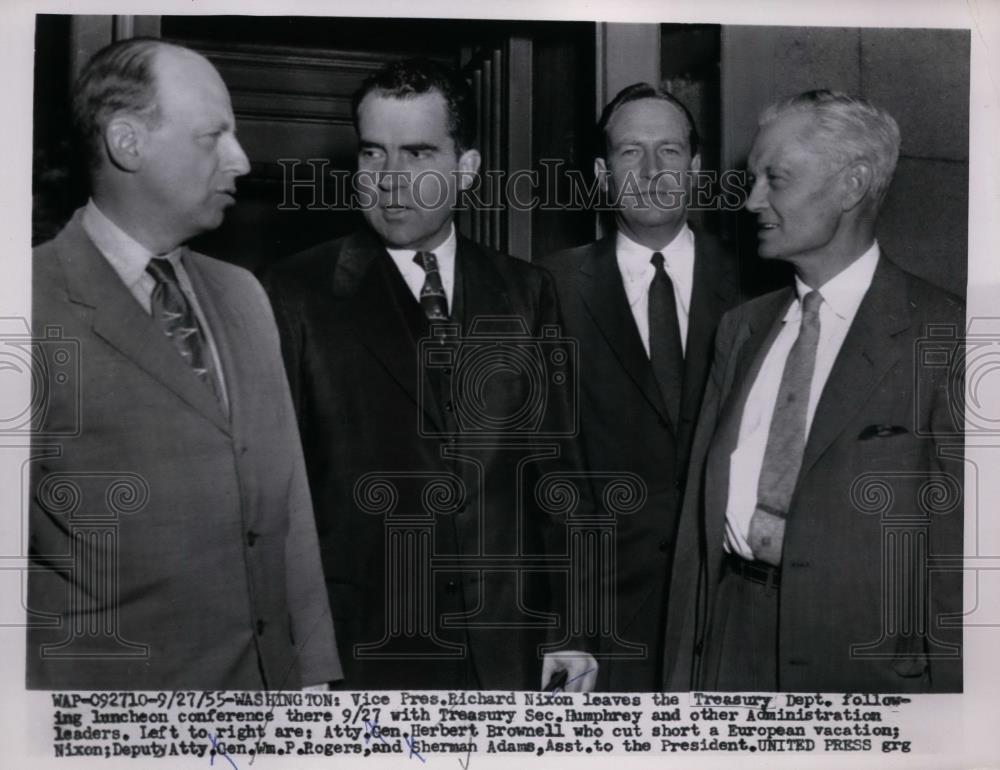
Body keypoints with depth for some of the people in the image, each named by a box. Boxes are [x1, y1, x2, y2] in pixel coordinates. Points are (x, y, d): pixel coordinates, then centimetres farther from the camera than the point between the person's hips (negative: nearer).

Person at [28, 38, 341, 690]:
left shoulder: (243, 295, 8)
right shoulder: (39, 305, -12)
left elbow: (287, 503, 8)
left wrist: (315, 671, 6)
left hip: (272, 672, 6)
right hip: (112, 682, -5)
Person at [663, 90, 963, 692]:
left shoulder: (945, 336, -8)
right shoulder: (742, 329, 10)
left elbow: (954, 539, -9)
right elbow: (700, 507, 8)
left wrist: (945, 685, -11)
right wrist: (683, 671, 5)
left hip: (867, 659, -4)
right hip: (731, 649, 5)